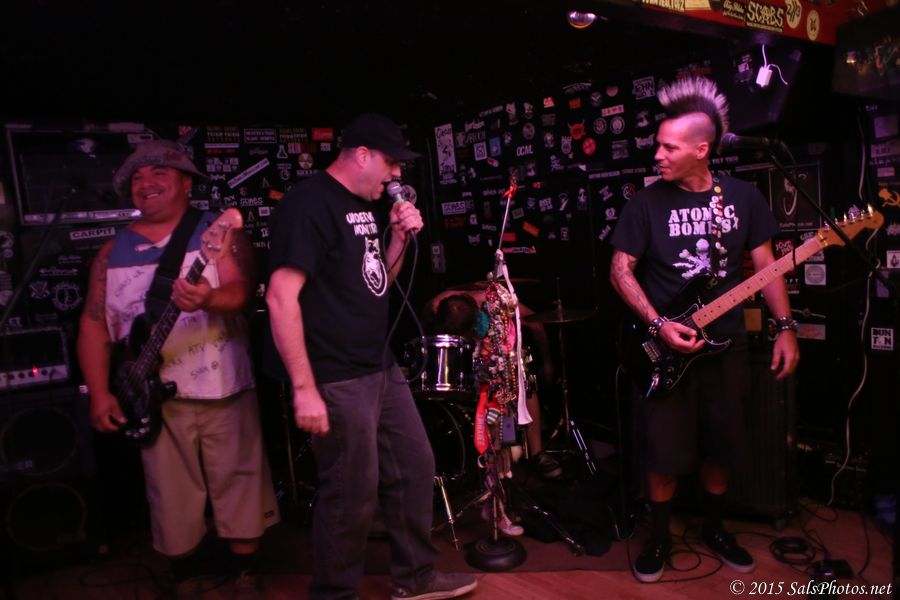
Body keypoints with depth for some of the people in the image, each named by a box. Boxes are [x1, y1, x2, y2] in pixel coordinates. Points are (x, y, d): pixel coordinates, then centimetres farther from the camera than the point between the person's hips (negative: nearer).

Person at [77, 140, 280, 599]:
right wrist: (99, 394, -1)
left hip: (225, 389, -2)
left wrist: (209, 298, -38)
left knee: (238, 484, 6)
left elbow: (241, 290, -15)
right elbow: (94, 323, 7)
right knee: (171, 495, 11)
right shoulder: (112, 252, 9)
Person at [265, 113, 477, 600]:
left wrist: (400, 238, 2)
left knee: (415, 468, 16)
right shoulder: (308, 203, -15)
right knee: (353, 496, 2)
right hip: (337, 381, -9)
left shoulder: (369, 205, 12)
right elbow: (281, 297, -21)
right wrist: (304, 389, -24)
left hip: (383, 368, 9)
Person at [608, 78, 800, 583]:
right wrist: (659, 325, -16)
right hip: (664, 347, -2)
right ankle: (660, 536, 23)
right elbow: (621, 270, -5)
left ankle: (714, 528, 35)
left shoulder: (744, 197, 1)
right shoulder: (648, 202, -6)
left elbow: (765, 266, 6)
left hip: (726, 345, 3)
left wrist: (786, 327, -3)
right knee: (666, 450, 1)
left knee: (724, 446, 12)